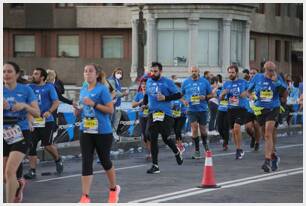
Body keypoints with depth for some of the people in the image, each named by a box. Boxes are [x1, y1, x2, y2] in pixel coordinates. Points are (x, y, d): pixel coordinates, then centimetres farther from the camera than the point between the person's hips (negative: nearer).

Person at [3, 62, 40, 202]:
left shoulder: (25, 90, -2)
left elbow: (37, 113, -2)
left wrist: (25, 106, -20)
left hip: (20, 134, -3)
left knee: (10, 171, -19)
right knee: (4, 177, 10)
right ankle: (19, 184, 45)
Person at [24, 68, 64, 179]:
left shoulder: (49, 87, -1)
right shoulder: (30, 87, 9)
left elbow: (56, 102, -6)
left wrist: (49, 111, -22)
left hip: (46, 121, -4)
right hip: (33, 122, 4)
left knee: (47, 145, -7)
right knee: (31, 146, -2)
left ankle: (58, 160, 23)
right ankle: (32, 171, 2)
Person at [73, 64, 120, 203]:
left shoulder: (102, 89, -9)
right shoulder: (83, 90, 10)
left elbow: (110, 109, -14)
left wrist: (94, 104, -22)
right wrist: (77, 110, -2)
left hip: (103, 132, -5)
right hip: (86, 131, 5)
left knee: (105, 161, 10)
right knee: (86, 163, -3)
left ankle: (113, 189, 34)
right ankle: (85, 196, -5)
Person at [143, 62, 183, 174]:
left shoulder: (167, 82, -5)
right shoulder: (149, 82, 12)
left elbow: (178, 95, -6)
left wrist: (165, 98, -16)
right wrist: (144, 103, 11)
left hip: (165, 114, -5)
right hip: (152, 114, 5)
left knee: (166, 138, -3)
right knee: (153, 139, 1)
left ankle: (177, 153, 29)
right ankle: (155, 165, 5)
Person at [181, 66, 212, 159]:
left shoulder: (204, 81, 2)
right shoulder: (186, 82, 5)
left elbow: (210, 94, 8)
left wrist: (205, 97, -13)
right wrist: (184, 101, -6)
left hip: (202, 109, 0)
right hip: (191, 109, 0)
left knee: (203, 129, 8)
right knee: (194, 127, -13)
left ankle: (205, 144, 38)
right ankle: (197, 150, -5)